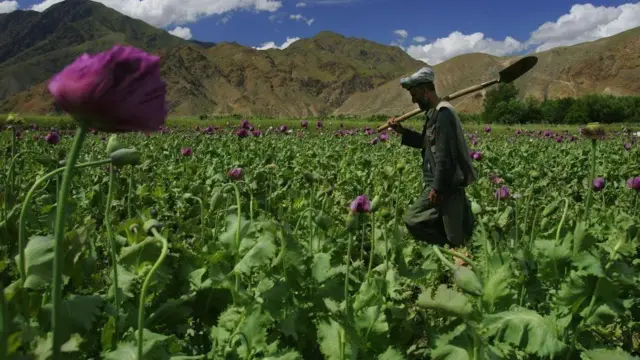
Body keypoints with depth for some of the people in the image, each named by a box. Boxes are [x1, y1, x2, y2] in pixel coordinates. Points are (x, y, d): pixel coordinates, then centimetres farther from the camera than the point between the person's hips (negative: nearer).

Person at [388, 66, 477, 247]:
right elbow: (428, 142, 23)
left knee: (413, 220, -6)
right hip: (444, 182, 10)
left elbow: (444, 156, -24)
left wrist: (437, 188, -22)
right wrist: (403, 132, 14)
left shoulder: (443, 114, -19)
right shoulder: (436, 112, 13)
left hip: (445, 184, -10)